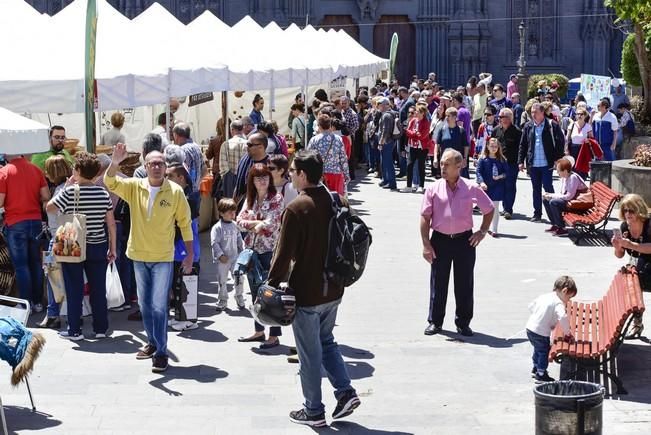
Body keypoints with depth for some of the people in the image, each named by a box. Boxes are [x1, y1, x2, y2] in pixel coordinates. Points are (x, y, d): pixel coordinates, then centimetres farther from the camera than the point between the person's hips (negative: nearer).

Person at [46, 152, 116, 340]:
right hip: (98, 247, 3)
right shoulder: (103, 193, -2)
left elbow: (49, 207, -1)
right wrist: (113, 248, 9)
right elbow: (111, 223, 1)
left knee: (74, 289, 5)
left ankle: (74, 330, 9)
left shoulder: (70, 192, -13)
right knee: (98, 289, 9)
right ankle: (101, 328, 14)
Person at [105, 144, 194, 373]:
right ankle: (153, 342, 32)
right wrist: (115, 163, -34)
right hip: (139, 255, 3)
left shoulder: (175, 191, -7)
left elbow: (185, 223, 0)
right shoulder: (134, 186, -1)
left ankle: (161, 352, -1)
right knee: (145, 305, 15)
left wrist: (190, 254, 0)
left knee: (159, 307, -7)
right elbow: (110, 183, -14)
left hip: (163, 258, -3)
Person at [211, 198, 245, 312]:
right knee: (222, 281, 5)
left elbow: (239, 241, 16)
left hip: (235, 258, 3)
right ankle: (223, 301, 18)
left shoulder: (235, 226, 7)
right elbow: (214, 243, -13)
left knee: (239, 279, 0)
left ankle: (240, 299, 16)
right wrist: (220, 255, -17)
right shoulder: (217, 227, -9)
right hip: (222, 260, -3)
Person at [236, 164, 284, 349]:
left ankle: (274, 336, 1)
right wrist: (257, 223, -12)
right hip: (252, 249, 7)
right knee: (255, 292, 14)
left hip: (269, 250, -7)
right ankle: (259, 331, 25)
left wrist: (253, 225, -3)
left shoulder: (276, 198, -7)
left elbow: (270, 222, -17)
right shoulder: (250, 198, 11)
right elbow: (239, 220, 2)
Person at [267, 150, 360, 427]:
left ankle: (314, 411, 15)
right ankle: (345, 392, 12)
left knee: (310, 352, 5)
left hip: (306, 292, -7)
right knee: (326, 341, 23)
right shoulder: (333, 202, 2)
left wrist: (273, 284, -7)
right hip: (333, 289, 7)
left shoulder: (296, 209, -19)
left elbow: (284, 253, -18)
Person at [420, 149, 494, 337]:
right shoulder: (433, 189, -3)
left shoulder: (471, 189, -2)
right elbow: (425, 217, -2)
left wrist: (482, 232, 5)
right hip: (440, 240, 0)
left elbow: (489, 209, 11)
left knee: (464, 284, 6)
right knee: (438, 283, 7)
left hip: (464, 240, 0)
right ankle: (435, 321, 18)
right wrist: (426, 244, -7)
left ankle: (463, 322, 18)